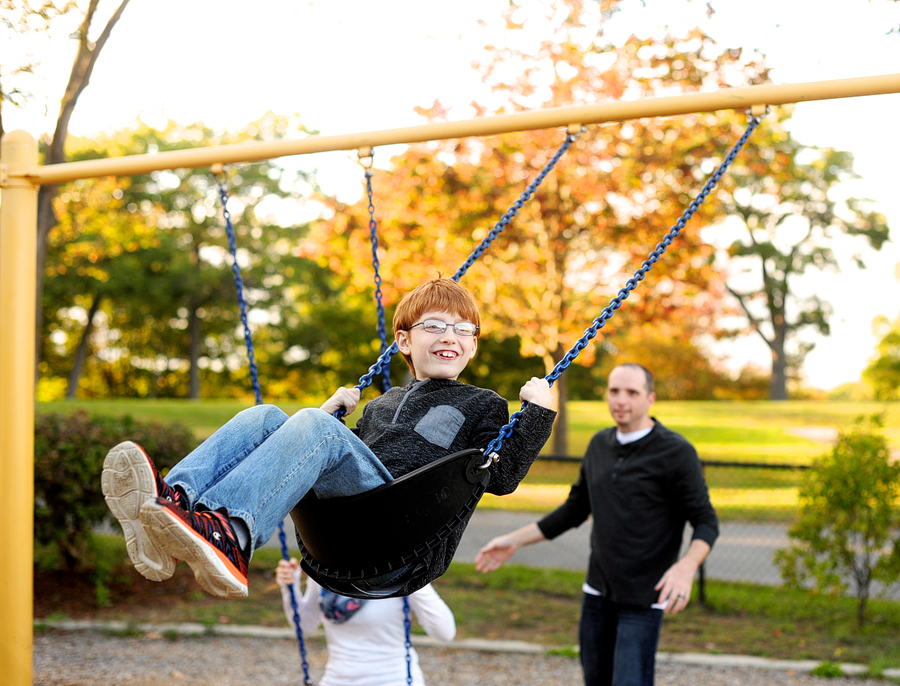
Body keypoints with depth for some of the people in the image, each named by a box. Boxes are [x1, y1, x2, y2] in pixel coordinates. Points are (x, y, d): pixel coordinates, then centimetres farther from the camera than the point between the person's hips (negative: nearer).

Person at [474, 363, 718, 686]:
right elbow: (576, 508, 16)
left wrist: (686, 567, -32)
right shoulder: (601, 444, 6)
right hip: (598, 590, 6)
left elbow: (706, 523, -12)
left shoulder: (677, 452, -13)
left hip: (643, 598, -6)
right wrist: (516, 540, 13)